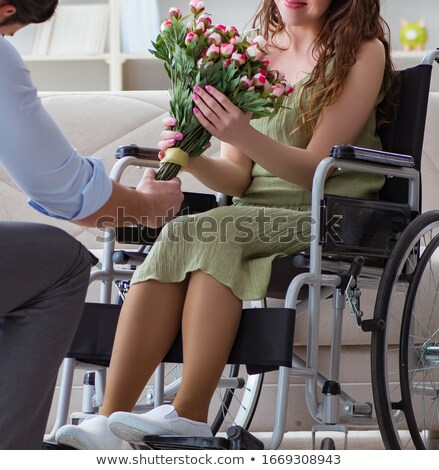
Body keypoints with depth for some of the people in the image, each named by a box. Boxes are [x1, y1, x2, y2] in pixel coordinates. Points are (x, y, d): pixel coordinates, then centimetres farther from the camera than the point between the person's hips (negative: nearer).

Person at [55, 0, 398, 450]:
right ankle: (109, 420, -36)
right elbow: (238, 178, 11)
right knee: (173, 244, -28)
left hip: (327, 220, -4)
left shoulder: (362, 51, 3)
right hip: (254, 217, 4)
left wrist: (243, 135, -24)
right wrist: (194, 161, -11)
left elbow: (315, 167, -8)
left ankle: (189, 416, -36)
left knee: (206, 236, -32)